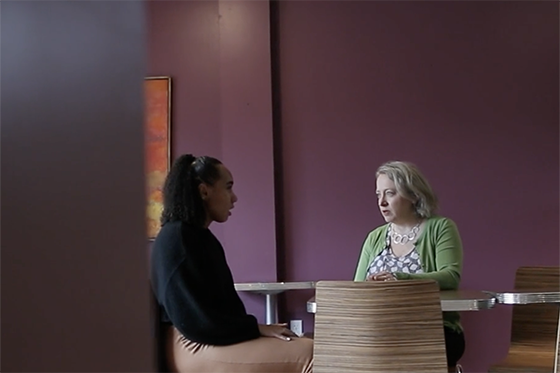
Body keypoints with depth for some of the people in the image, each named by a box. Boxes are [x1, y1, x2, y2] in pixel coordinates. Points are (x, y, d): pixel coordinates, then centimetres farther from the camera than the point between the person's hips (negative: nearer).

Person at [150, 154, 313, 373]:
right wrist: (258, 328, -13)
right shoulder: (176, 238, -12)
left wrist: (257, 328, 1)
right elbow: (193, 319, -18)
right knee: (309, 354, -21)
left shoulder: (200, 237, 18)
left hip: (217, 338, 9)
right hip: (196, 347, -9)